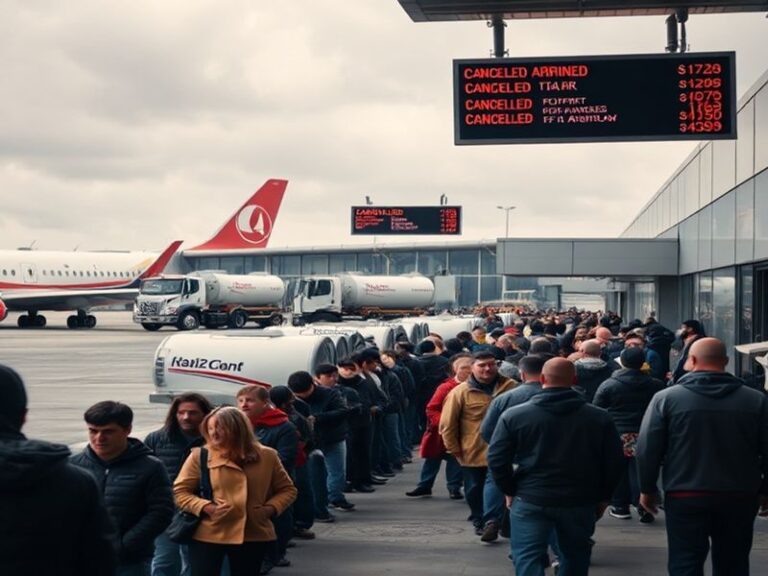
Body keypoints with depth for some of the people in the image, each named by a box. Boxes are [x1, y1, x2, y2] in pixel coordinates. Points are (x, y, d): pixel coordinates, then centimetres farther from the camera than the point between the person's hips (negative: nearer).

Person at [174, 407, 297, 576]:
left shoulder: (266, 456, 1)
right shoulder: (200, 456, -4)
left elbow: (287, 489, 10)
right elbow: (179, 491, -2)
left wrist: (270, 508, -8)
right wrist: (206, 507, -17)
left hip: (254, 535, 2)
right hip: (208, 535, -2)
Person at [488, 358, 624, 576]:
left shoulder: (514, 415, -5)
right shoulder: (599, 418, -2)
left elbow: (497, 459, -5)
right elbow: (614, 462, 1)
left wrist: (510, 491, 8)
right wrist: (603, 497, 12)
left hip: (530, 500, -2)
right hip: (580, 501, 2)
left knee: (528, 558, 1)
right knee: (575, 558, 19)